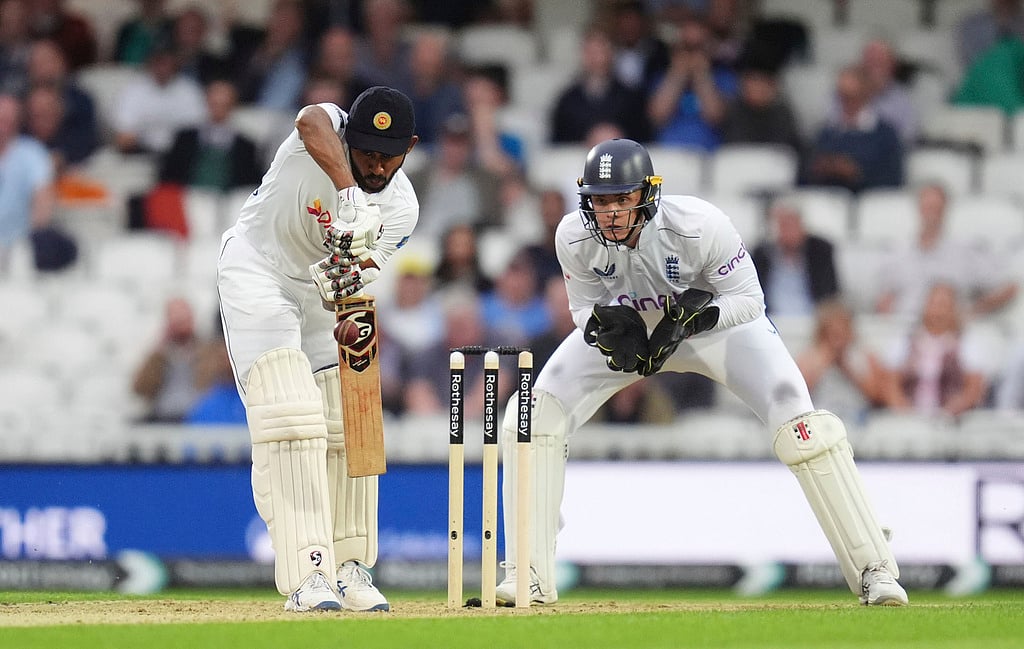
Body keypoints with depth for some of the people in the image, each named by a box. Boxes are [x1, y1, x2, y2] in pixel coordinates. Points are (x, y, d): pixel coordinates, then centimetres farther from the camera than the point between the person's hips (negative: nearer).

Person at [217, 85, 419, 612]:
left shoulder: (401, 208, -11)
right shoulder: (329, 130, -22)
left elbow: (360, 274, -19)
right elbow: (312, 123, -48)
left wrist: (347, 277, -43)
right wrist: (349, 193, -63)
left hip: (321, 291, 6)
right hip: (256, 269, -6)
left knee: (348, 426, 3)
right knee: (290, 420, -19)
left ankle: (349, 569, 18)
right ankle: (308, 574, -26)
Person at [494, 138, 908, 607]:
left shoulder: (698, 225, -34)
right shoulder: (575, 237, -26)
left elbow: (748, 299, -22)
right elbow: (586, 308, -8)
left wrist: (691, 318, -39)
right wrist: (609, 328, -31)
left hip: (719, 318, -3)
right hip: (630, 323, 3)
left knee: (802, 427, -21)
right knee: (535, 415, -15)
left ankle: (874, 570, -9)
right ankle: (530, 577, -5)